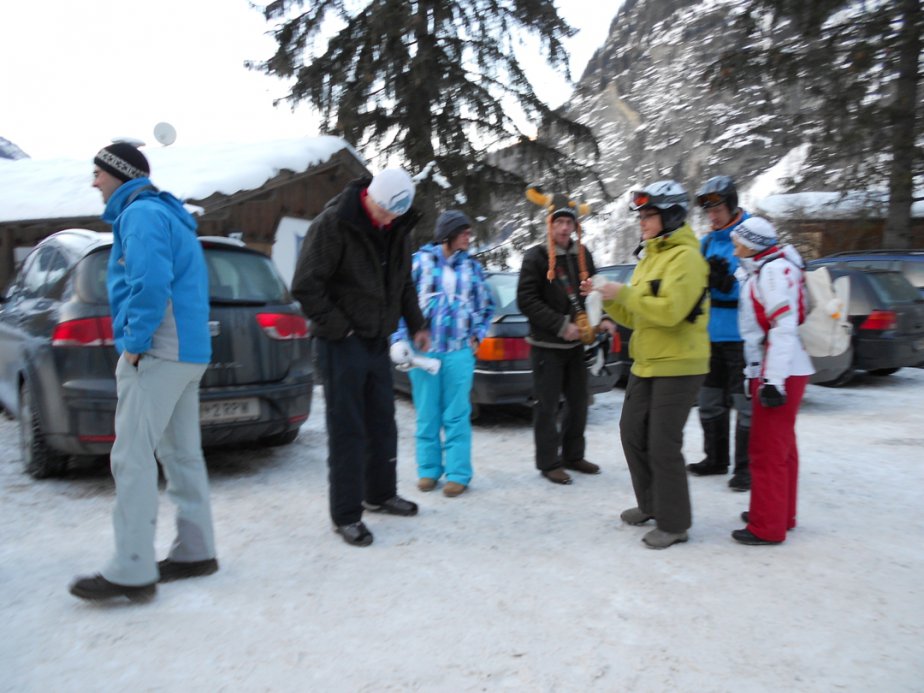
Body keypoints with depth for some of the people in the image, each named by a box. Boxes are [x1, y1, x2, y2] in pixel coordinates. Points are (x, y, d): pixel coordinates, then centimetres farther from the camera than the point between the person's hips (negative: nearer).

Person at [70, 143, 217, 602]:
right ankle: (195, 551, 21)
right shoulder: (166, 214, 21)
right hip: (188, 351, 10)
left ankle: (131, 572, -2)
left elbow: (150, 282, -25)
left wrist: (135, 342, -17)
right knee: (181, 455, 13)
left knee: (132, 459, -7)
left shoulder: (140, 213, -10)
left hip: (157, 353, -10)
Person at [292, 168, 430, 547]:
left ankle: (380, 494, 32)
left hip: (378, 342, 7)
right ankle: (346, 514, 10)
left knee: (382, 423, 15)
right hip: (342, 344, -7)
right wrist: (339, 328, -15)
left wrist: (416, 325, 14)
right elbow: (305, 285, -16)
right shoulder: (334, 222, -15)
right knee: (347, 429, -2)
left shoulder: (398, 227, 6)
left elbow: (403, 282, 19)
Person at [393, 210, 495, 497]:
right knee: (427, 414, 7)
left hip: (460, 351, 1)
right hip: (423, 349, -1)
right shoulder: (419, 261, 0)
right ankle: (428, 469, 19)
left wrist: (477, 335, 10)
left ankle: (457, 473, 10)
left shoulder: (472, 266, 8)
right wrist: (400, 339, -6)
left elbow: (486, 305, 19)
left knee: (457, 415, 1)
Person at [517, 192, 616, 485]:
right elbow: (526, 300, -14)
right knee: (547, 406, 0)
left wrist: (602, 319, -4)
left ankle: (573, 455, 27)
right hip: (546, 344, -6)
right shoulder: (536, 257, -9)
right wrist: (561, 325, -19)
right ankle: (548, 462, 11)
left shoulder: (583, 255, 8)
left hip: (576, 343, 6)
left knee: (579, 402, 13)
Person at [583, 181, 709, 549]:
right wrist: (606, 297, 2)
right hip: (646, 364, 9)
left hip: (678, 366, -9)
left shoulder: (685, 256, -13)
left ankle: (674, 523, 10)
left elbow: (670, 310, -27)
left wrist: (624, 292, -21)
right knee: (632, 432, 14)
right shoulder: (649, 257, 16)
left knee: (663, 445, -6)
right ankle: (651, 504, 30)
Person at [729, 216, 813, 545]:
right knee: (780, 446, 18)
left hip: (781, 373, -10)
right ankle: (781, 515, 30)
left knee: (768, 450, -5)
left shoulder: (775, 270, -15)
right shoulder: (758, 271, 16)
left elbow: (785, 327, -22)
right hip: (768, 371, 10)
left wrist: (774, 380, -24)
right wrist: (756, 375, 23)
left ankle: (767, 527, 4)